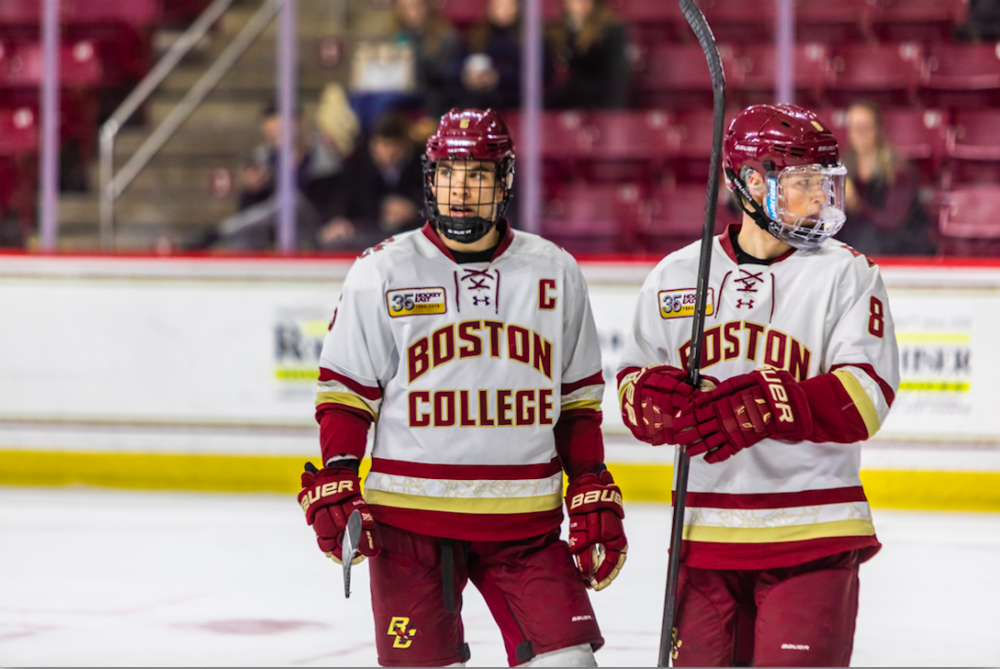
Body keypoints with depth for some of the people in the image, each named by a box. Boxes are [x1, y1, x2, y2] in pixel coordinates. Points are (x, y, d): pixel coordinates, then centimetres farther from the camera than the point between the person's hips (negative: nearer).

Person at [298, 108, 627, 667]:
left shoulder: (555, 273, 7)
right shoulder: (382, 273, 0)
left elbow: (579, 399, 13)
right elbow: (345, 390, 2)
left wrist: (595, 497, 8)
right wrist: (335, 483, -9)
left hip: (525, 521, 2)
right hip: (411, 518, -2)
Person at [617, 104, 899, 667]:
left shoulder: (845, 273, -1)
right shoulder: (677, 275, 9)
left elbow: (864, 399, -13)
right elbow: (633, 384, 11)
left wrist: (764, 405, -28)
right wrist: (656, 398, -14)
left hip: (812, 535, -3)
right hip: (707, 531, 3)